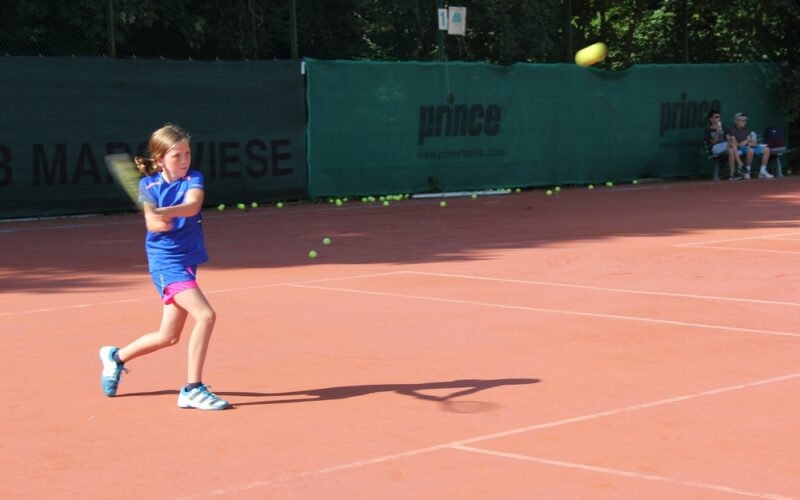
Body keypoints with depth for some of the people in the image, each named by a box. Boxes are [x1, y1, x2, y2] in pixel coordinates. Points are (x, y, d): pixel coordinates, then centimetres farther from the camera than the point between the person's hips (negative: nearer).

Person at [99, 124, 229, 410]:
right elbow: (151, 223, -13)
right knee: (205, 315, -22)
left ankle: (116, 357, 38)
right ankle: (193, 390, -15)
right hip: (166, 261, -5)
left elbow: (192, 206, -22)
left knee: (169, 336, 13)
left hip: (187, 260, 5)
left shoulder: (193, 179, -1)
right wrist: (157, 222, -35)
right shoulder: (148, 185, -2)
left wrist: (164, 213, -39)